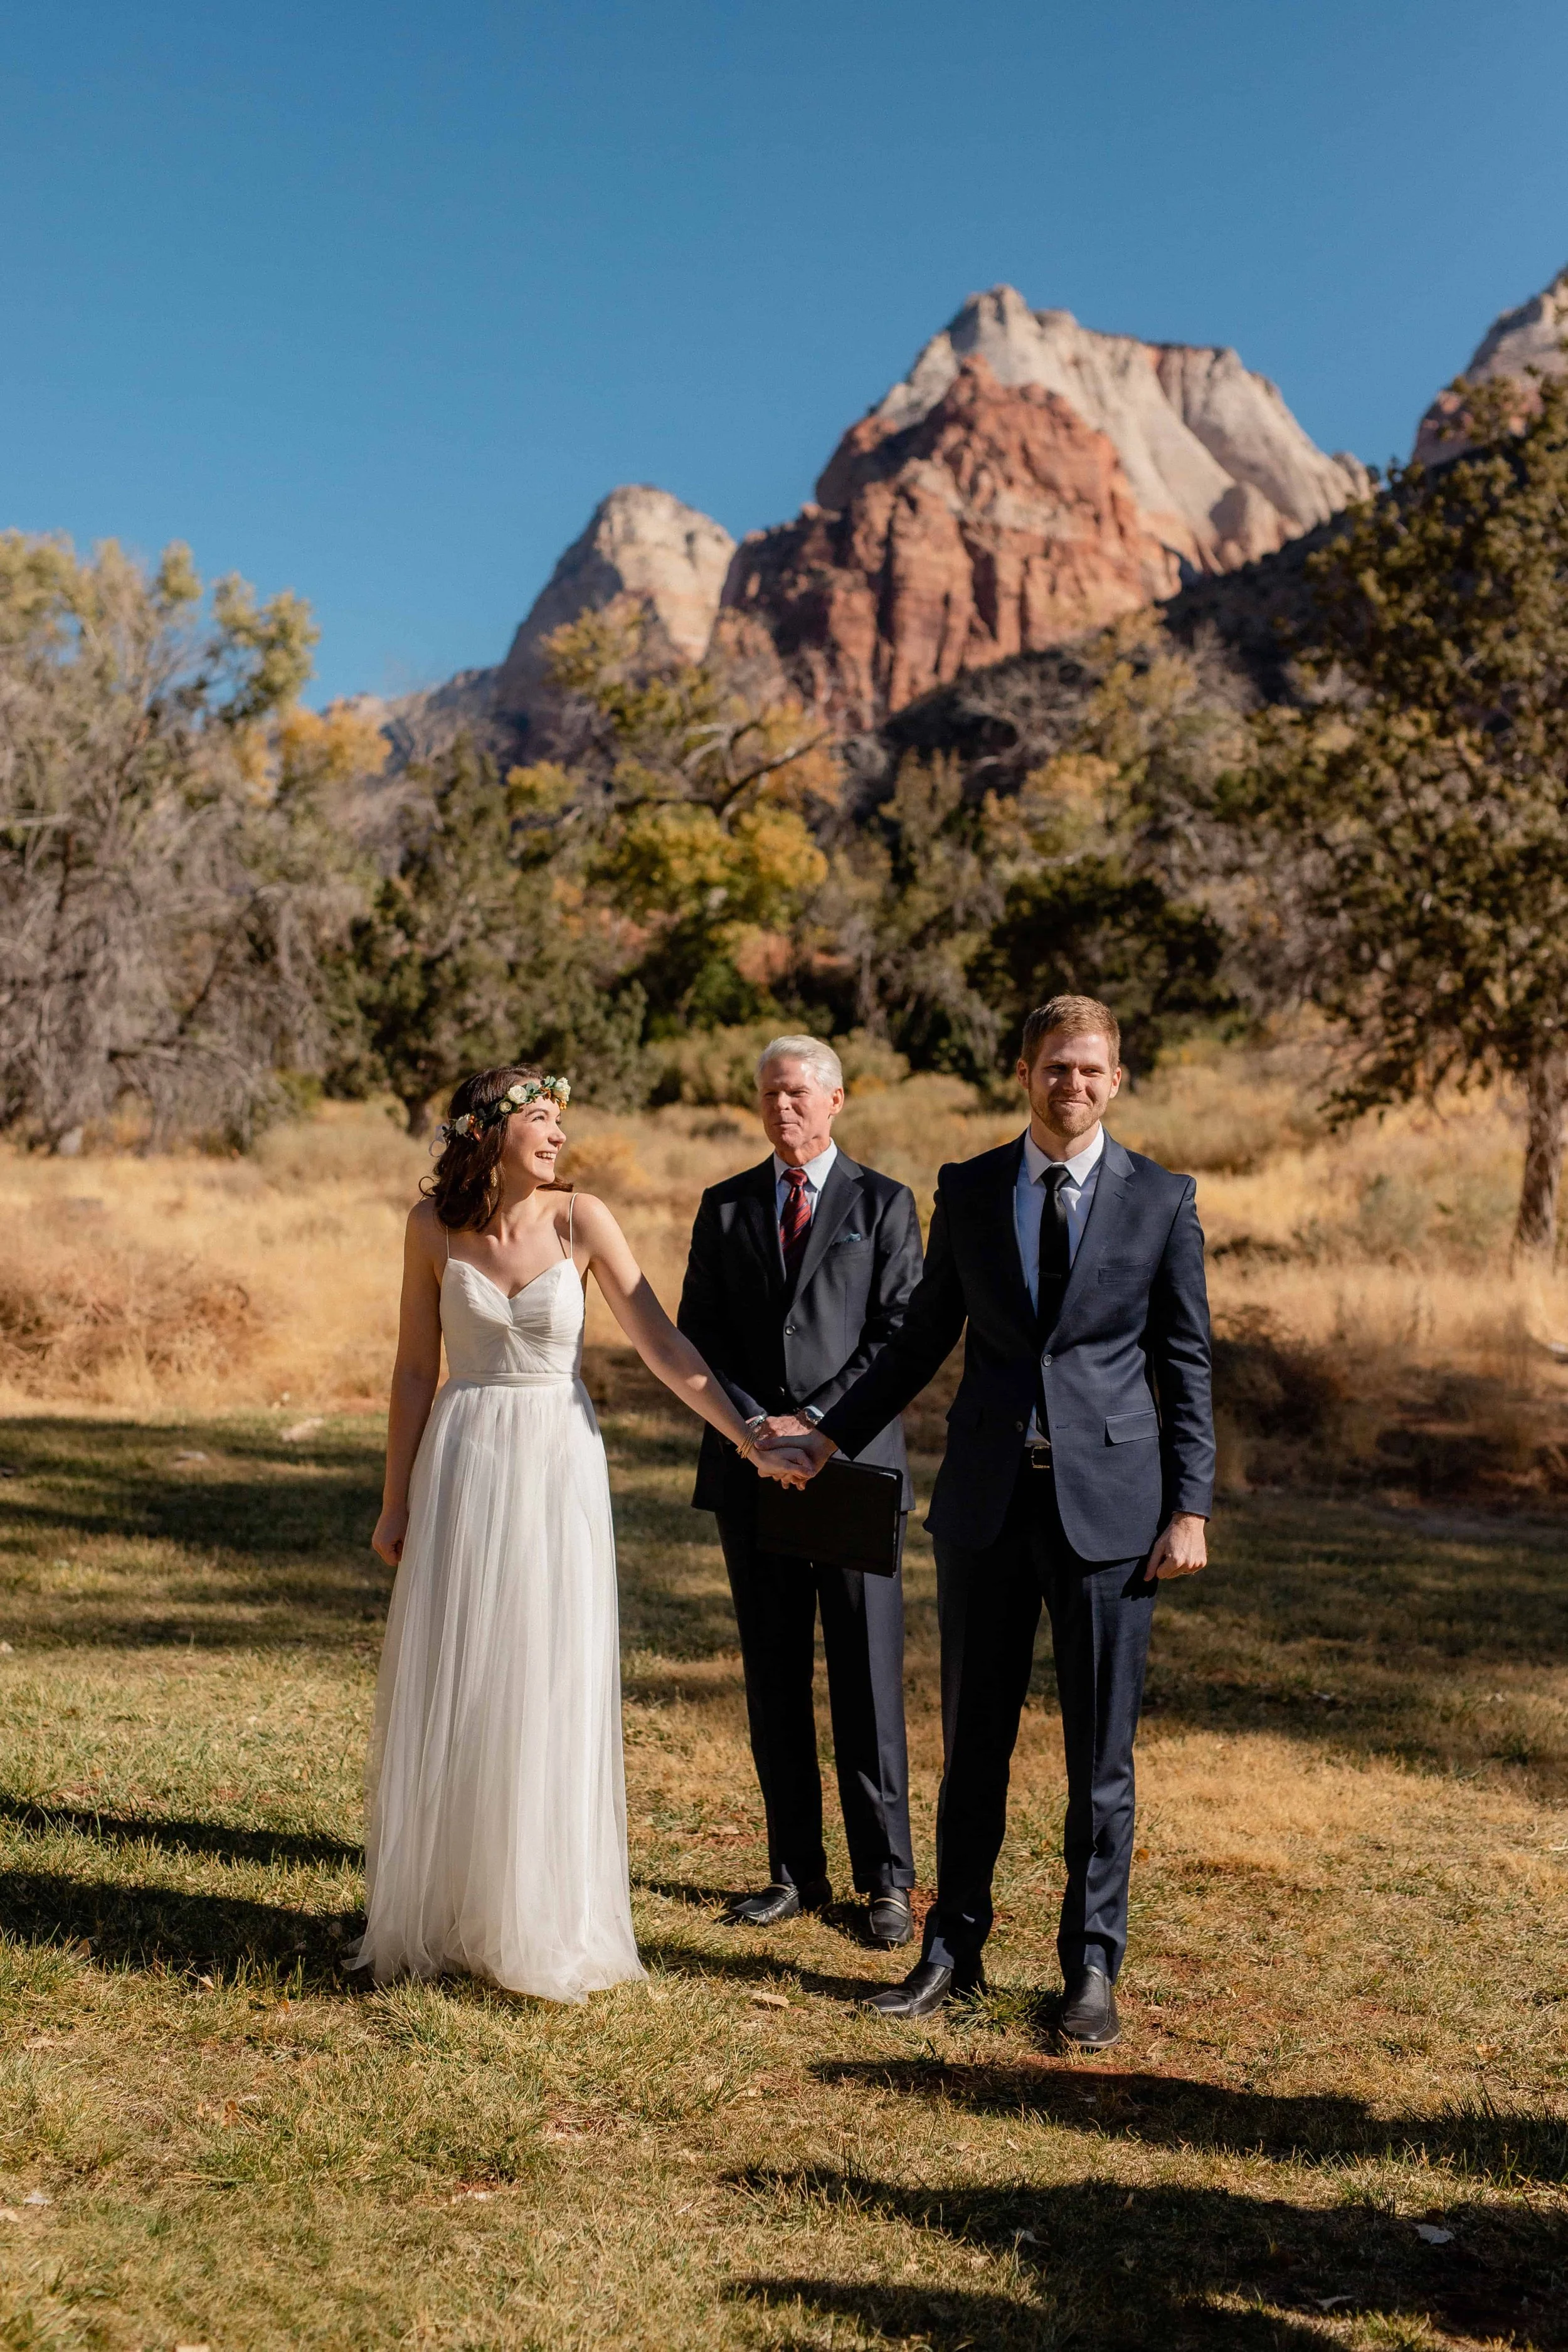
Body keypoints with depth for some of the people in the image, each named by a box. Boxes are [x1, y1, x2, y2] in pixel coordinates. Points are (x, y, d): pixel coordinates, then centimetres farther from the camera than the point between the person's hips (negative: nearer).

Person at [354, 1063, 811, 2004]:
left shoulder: (580, 1218, -6)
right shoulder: (435, 1227, -1)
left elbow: (663, 1343, -9)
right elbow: (417, 1370, 6)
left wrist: (749, 1440, -17)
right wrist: (397, 1501, 8)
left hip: (560, 1469, -1)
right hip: (463, 1468, 1)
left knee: (553, 1696, 3)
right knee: (449, 1696, 7)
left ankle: (545, 1926, 18)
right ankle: (439, 1921, 23)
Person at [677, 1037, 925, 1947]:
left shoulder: (884, 1204, 4)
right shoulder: (725, 1208, 12)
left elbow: (901, 1334, -4)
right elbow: (698, 1335, 7)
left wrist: (814, 1421, -12)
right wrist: (755, 1424, -7)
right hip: (752, 1472, 3)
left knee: (869, 1683, -2)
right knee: (774, 1682, 8)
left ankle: (886, 1879, 8)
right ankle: (796, 1872, 17)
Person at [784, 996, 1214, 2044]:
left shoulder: (1161, 1199, 1)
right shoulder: (968, 1191, 6)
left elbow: (1186, 1363, 2)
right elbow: (925, 1337, 14)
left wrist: (1190, 1509, -4)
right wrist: (834, 1435, 12)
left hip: (1109, 1502, -2)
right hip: (987, 1497, 2)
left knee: (1102, 1751, 5)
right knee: (974, 1739, 11)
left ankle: (1092, 1968, 20)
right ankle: (953, 1951, 25)